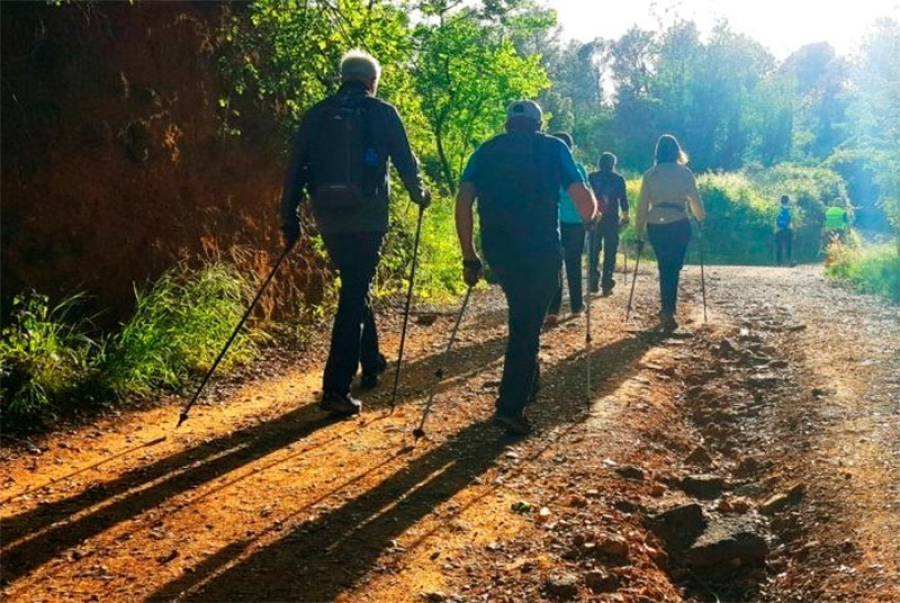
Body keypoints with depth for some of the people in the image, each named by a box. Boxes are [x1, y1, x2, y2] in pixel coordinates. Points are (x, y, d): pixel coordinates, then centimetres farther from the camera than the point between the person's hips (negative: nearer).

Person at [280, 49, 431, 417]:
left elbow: (295, 169, 7)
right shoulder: (383, 114, 1)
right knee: (354, 298, -3)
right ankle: (336, 389, -9)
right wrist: (420, 195, 23)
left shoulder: (316, 115, 9)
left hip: (328, 218, 4)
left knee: (355, 289, 23)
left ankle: (371, 363, 37)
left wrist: (290, 220, 12)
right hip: (367, 218, -4)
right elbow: (406, 162, 4)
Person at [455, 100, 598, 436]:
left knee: (522, 315, 26)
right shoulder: (553, 148, 7)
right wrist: (589, 219, 21)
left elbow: (463, 200, 0)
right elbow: (583, 198, -3)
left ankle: (529, 383, 34)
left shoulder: (486, 151, 13)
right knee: (527, 325, 3)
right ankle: (511, 407, -4)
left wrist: (469, 257, 3)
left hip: (497, 249, 3)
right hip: (540, 250, -3)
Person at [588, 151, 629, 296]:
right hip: (612, 219, -1)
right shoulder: (618, 179, 0)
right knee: (610, 252, 3)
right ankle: (606, 286, 0)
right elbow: (623, 199, 0)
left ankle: (594, 284, 7)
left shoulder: (591, 177, 2)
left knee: (593, 251, 10)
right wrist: (625, 217, 9)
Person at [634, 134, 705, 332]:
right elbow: (695, 199, 3)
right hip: (679, 225, -2)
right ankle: (667, 310, -5)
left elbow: (642, 204, 3)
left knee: (664, 267, 16)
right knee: (674, 268, 5)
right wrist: (701, 218, 21)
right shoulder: (684, 172, 0)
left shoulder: (649, 174, 4)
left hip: (655, 226, 2)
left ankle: (667, 309, 20)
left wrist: (639, 230, 9)